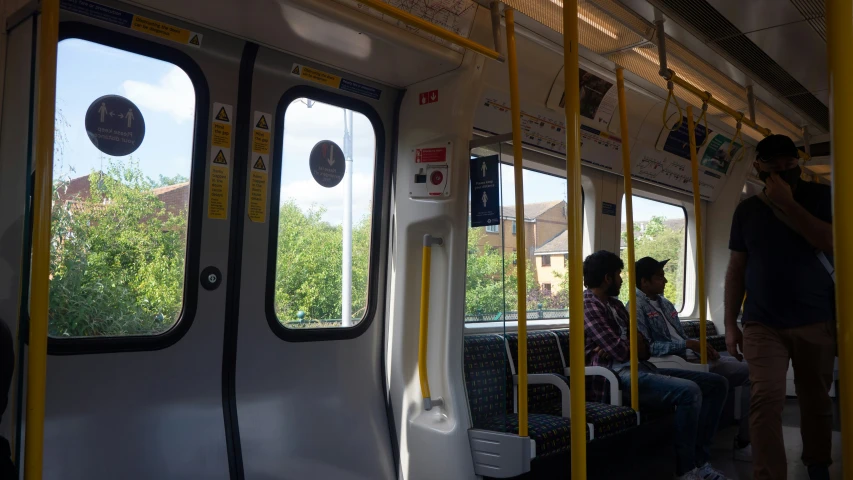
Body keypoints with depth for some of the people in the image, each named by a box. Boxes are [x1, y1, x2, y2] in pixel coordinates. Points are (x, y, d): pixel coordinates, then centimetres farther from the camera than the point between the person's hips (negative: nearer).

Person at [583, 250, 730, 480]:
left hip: (641, 368, 10)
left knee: (717, 383, 4)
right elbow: (619, 352, -17)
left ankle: (699, 461, 4)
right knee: (689, 391, -30)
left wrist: (629, 346, -9)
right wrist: (636, 345, 6)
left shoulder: (615, 304, 21)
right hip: (617, 376, -10)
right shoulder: (589, 306, -9)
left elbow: (644, 349, 15)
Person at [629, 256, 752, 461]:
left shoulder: (665, 303, 19)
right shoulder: (637, 307, -10)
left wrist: (702, 347, 0)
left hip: (691, 356, 9)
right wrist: (686, 345, -22)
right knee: (749, 372, -16)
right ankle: (743, 443, -5)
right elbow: (645, 348, -21)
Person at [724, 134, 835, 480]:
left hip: (816, 321, 0)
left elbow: (832, 242, -12)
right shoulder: (747, 210, 8)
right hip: (762, 323, 0)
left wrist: (787, 204, -14)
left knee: (816, 400, 10)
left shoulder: (818, 197, 5)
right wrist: (730, 323, 5)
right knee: (766, 400, -11)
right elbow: (736, 269, 9)